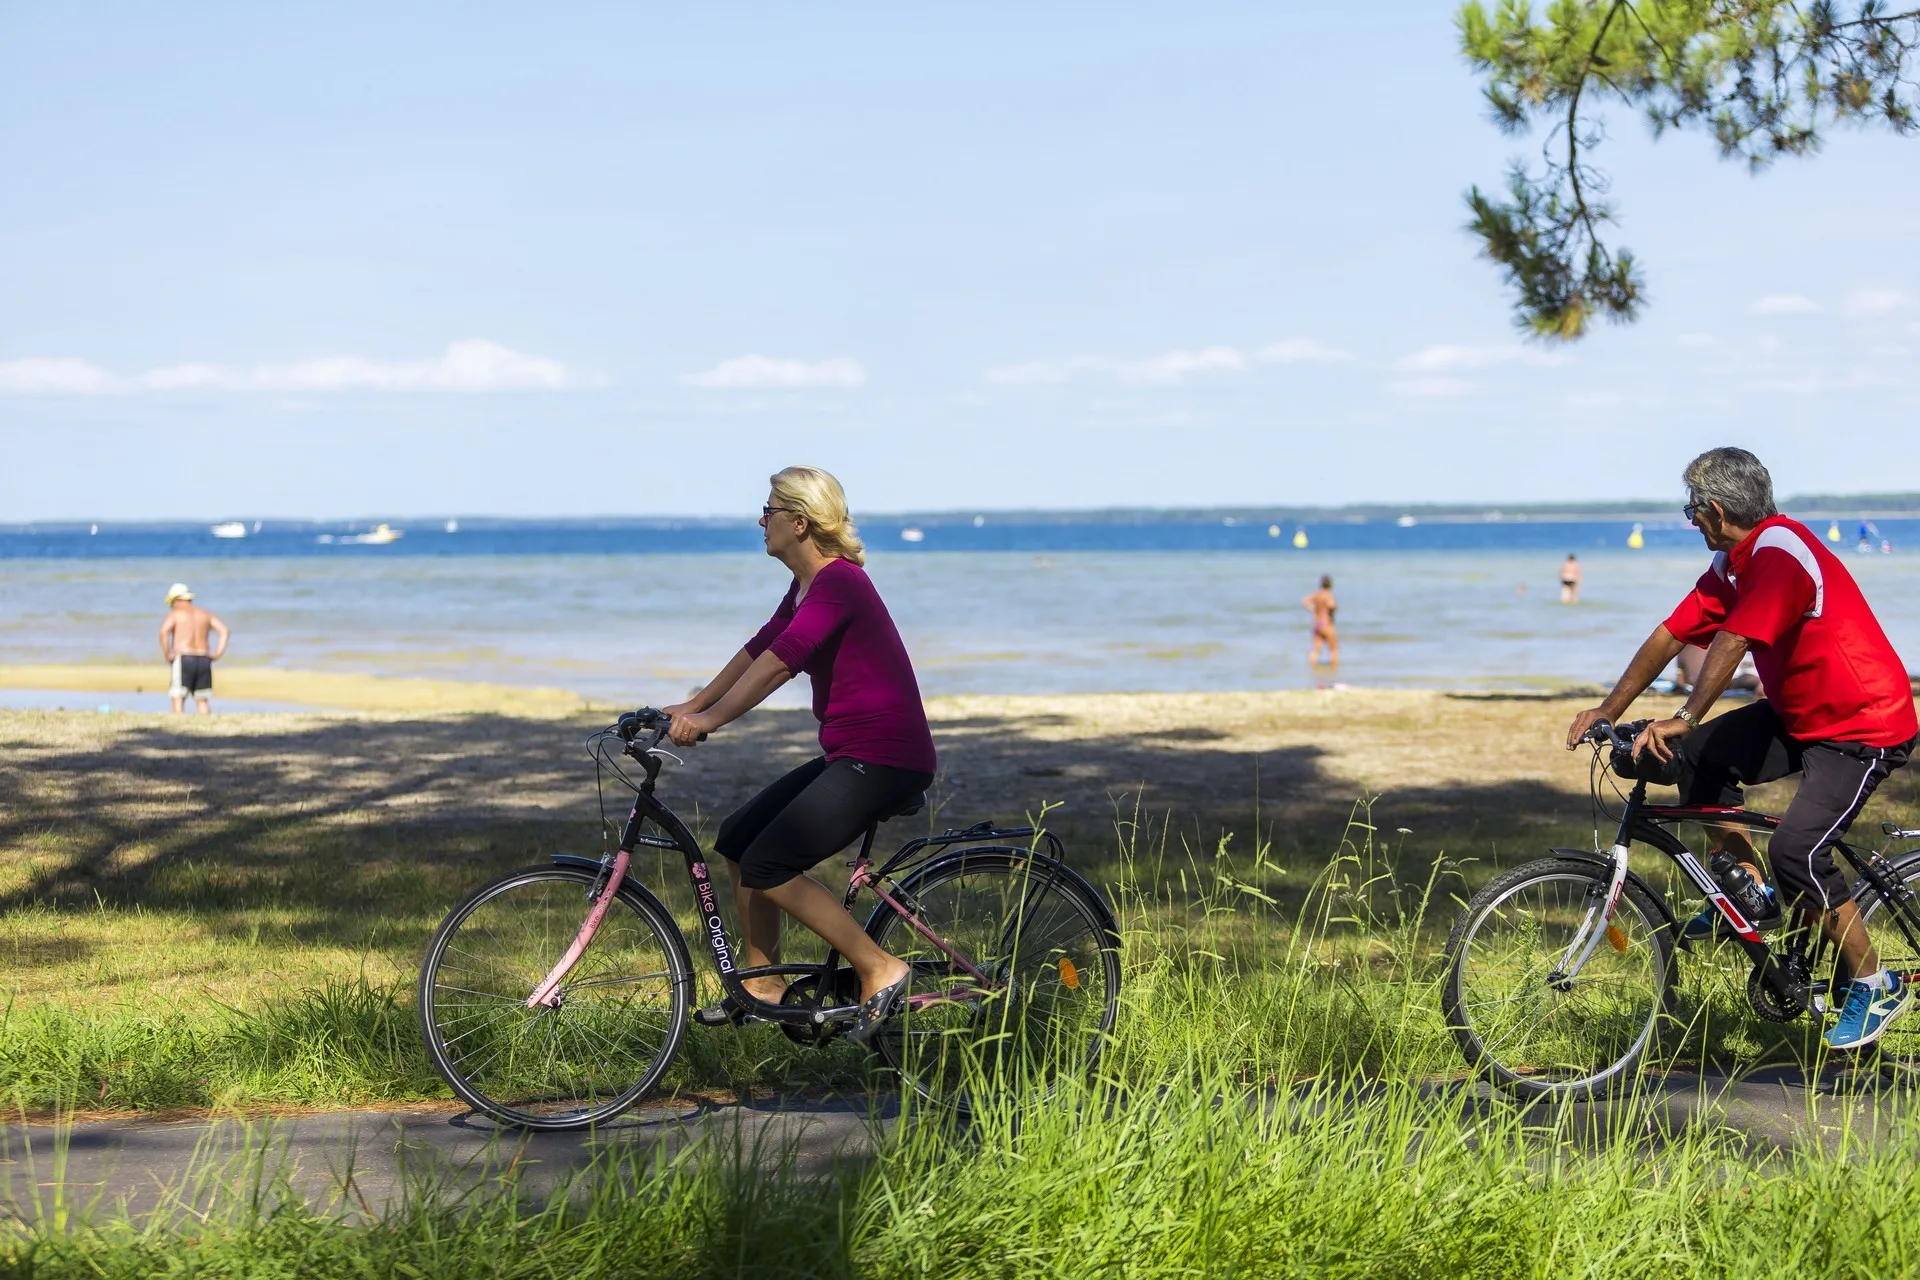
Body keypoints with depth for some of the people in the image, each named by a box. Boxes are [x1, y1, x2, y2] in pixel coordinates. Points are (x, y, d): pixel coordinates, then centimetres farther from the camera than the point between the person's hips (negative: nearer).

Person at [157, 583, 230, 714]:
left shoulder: (175, 613, 1)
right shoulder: (204, 614, 16)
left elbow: (164, 631, -18)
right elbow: (224, 631, 9)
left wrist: (166, 654, -11)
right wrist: (218, 653, 5)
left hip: (183, 659, -5)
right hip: (204, 659, 5)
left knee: (178, 698, -4)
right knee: (202, 700, 11)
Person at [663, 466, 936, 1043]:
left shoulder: (839, 583, -17)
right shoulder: (807, 588, 14)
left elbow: (778, 661, -27)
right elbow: (757, 650, 21)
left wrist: (710, 719, -29)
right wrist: (693, 706, 17)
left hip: (884, 758, -10)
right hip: (850, 755, 10)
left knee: (767, 866, -13)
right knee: (738, 838, 11)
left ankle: (880, 971, -7)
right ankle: (764, 984, 19)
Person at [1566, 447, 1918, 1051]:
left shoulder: (1780, 551, -22)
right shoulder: (1731, 565, 7)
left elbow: (1732, 643, -33)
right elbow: (1671, 636, 8)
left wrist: (1683, 719, -39)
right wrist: (1607, 711, 6)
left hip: (1865, 726, -10)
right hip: (1798, 714, 10)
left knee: (1796, 849, -21)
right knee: (1696, 757, -1)